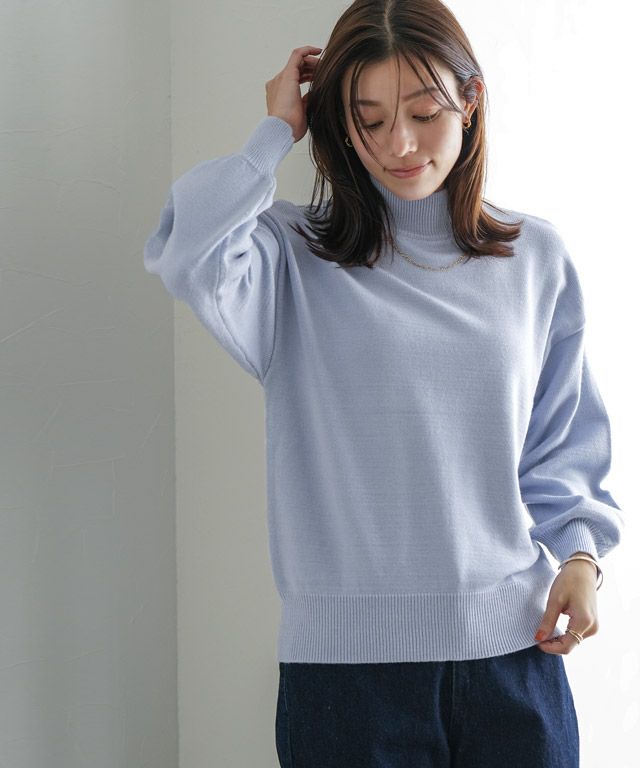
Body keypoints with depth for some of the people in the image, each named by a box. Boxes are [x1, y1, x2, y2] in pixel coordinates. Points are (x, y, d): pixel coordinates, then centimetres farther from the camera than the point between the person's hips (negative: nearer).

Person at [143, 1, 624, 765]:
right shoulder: (296, 259, -2)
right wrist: (275, 133, -10)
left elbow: (563, 441, 13)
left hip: (514, 644, 3)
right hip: (347, 654, -2)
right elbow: (186, 257, -24)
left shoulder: (535, 258, 7)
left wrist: (581, 553, -3)